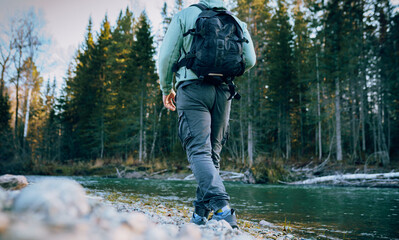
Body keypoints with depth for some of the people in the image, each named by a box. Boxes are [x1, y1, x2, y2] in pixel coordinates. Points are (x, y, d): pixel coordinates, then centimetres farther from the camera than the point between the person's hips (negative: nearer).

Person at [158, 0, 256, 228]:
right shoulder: (236, 22, 15)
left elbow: (167, 55, 1)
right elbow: (250, 60, 7)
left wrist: (167, 88, 15)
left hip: (193, 89, -3)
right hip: (223, 91, 4)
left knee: (199, 151, -10)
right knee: (213, 153, 10)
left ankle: (221, 206, -28)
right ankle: (201, 213, 12)